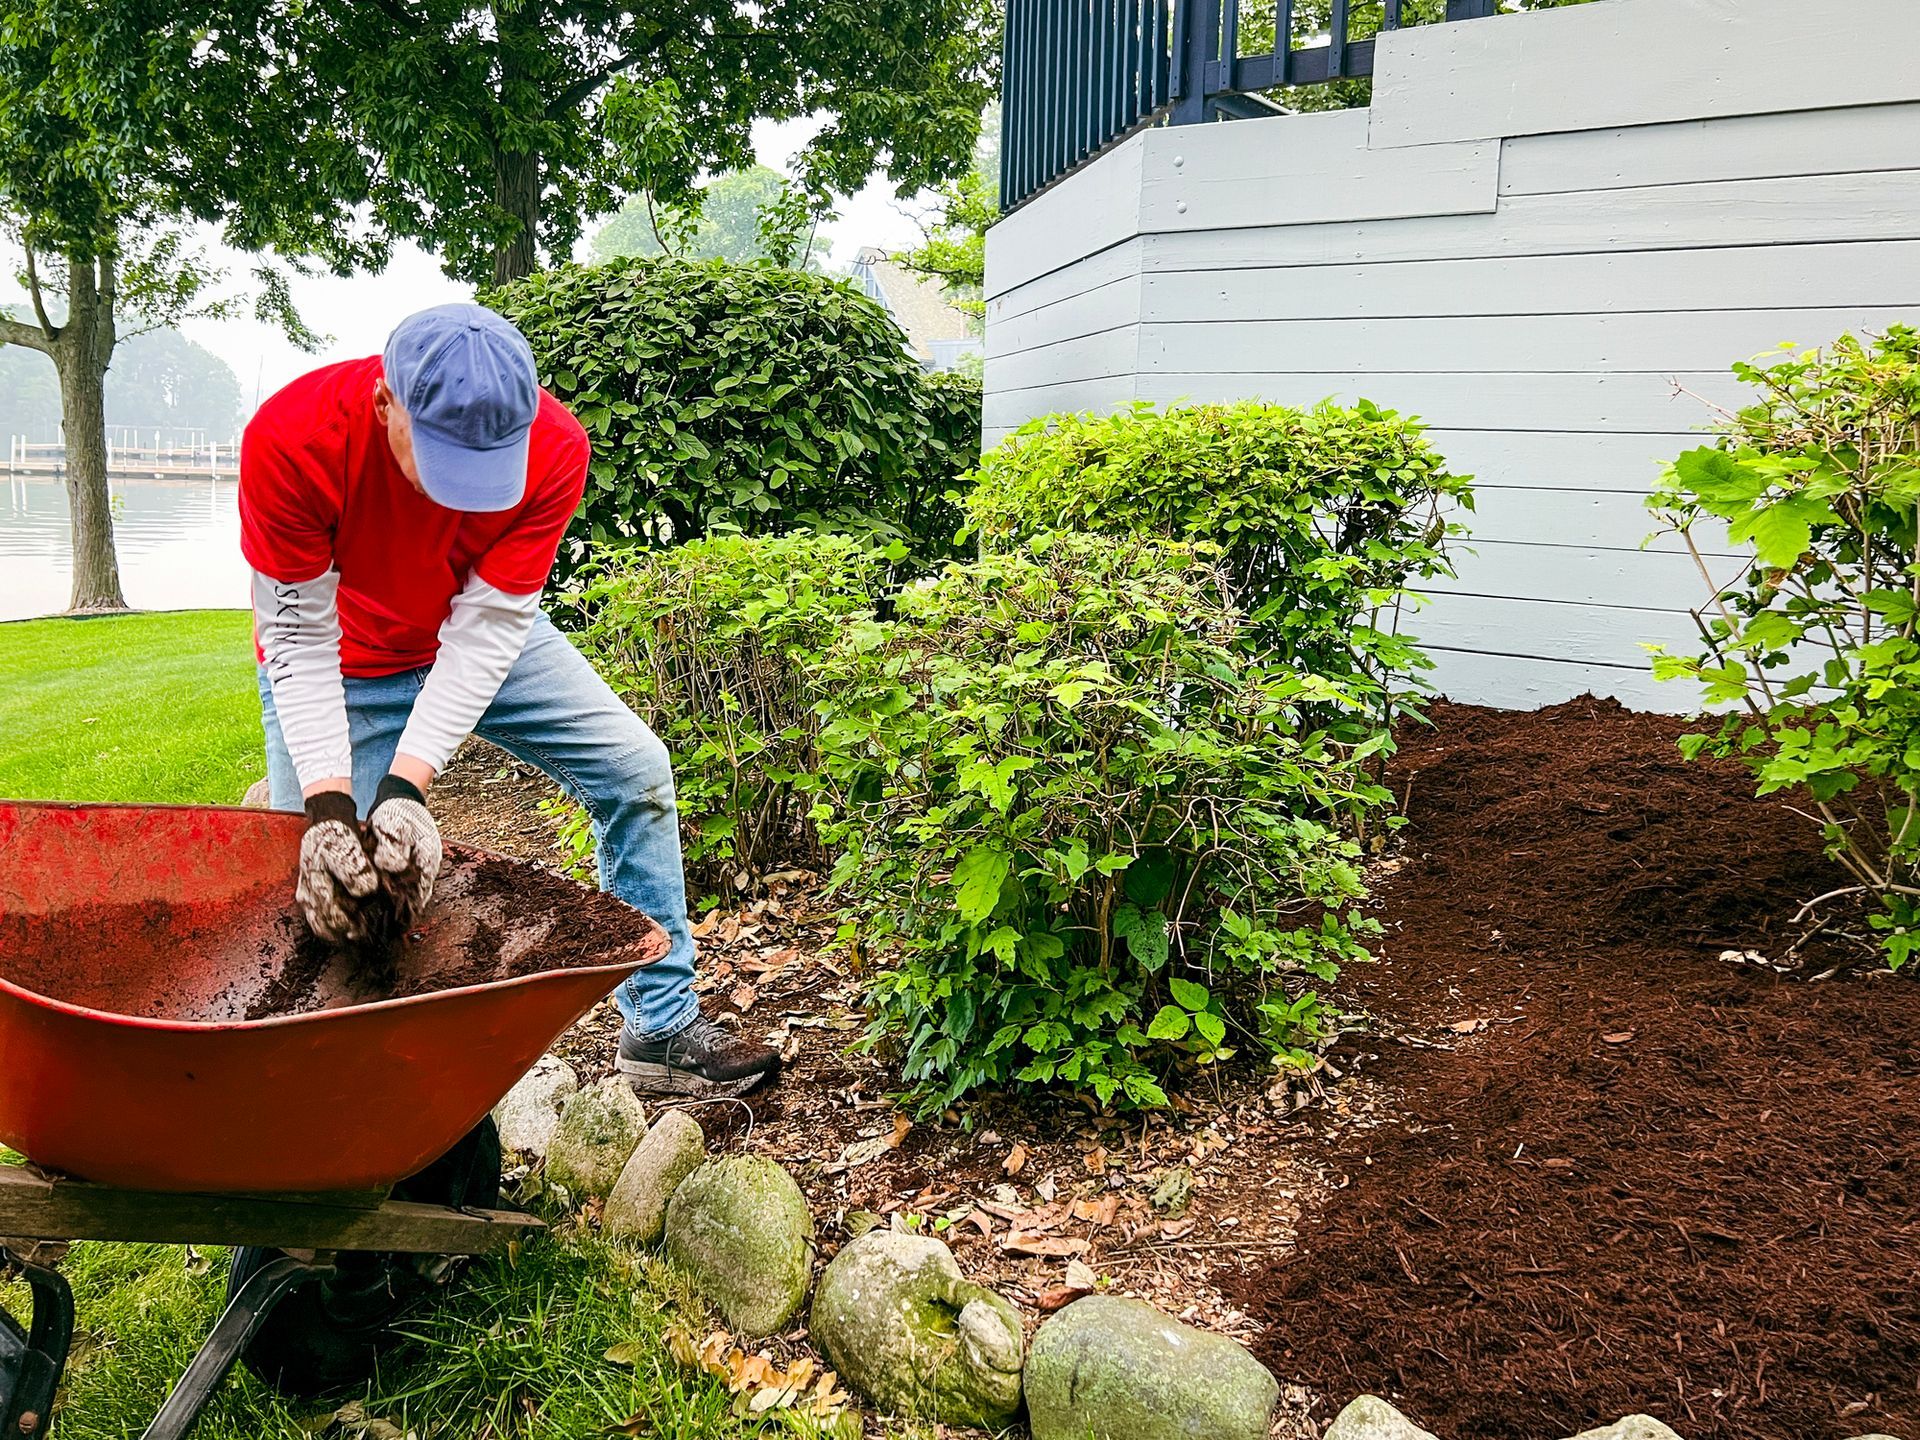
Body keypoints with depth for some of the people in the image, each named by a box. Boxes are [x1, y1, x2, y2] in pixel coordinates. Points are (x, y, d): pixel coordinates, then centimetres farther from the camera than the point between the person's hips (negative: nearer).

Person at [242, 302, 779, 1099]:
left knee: (635, 769, -6)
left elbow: (487, 627, -28)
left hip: (480, 639, 2)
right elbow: (298, 637, -26)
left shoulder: (552, 446, -30)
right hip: (339, 667, -2)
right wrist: (328, 803, -36)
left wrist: (406, 786, -36)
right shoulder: (291, 438, -34)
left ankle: (661, 1030, 3)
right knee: (321, 882, -8)